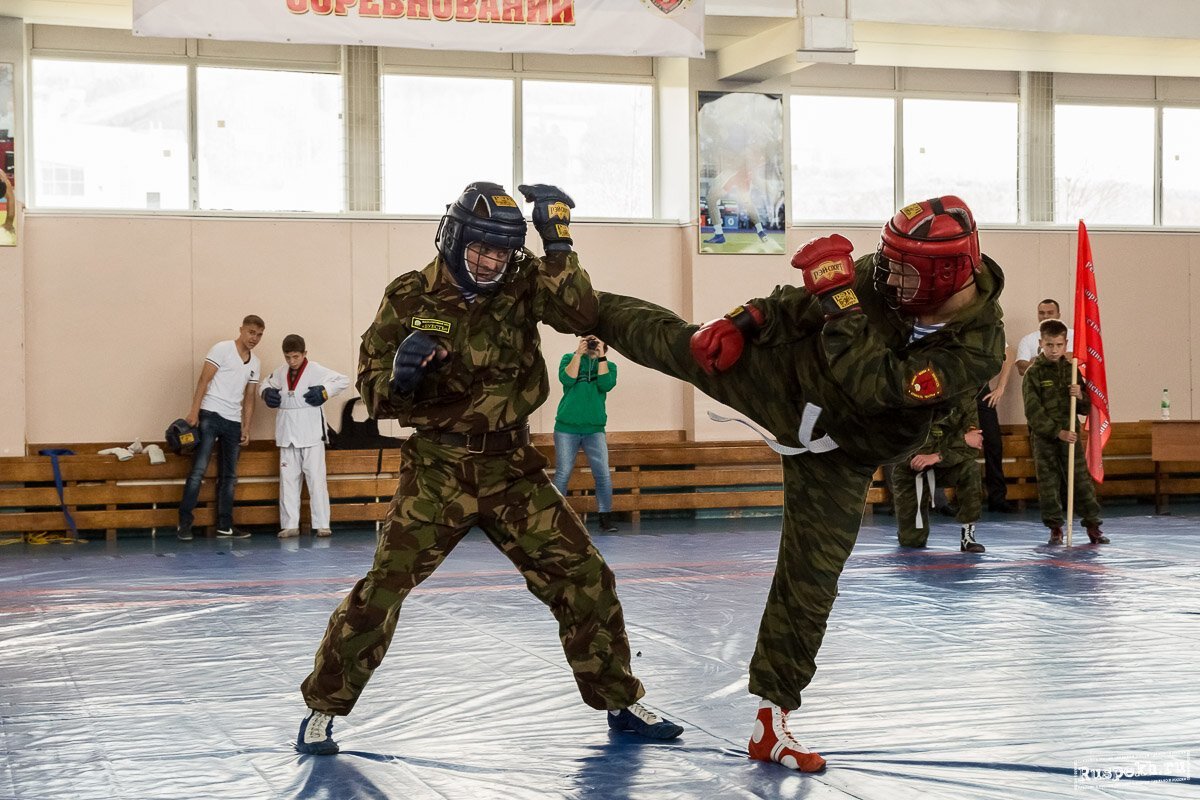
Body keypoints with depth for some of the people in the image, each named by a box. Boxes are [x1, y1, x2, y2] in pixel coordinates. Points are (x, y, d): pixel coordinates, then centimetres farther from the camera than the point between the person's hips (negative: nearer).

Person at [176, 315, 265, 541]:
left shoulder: (255, 364, 15)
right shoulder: (222, 349, -3)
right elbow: (204, 380, -8)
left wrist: (246, 428, 10)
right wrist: (194, 411, -16)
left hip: (234, 422, 7)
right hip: (210, 415, -6)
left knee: (228, 476, 9)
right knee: (198, 470, -10)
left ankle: (225, 525, 15)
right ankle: (185, 523, -8)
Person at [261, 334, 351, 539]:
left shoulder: (315, 371, -8)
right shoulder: (281, 372, 7)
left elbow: (343, 380, -8)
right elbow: (268, 383, 26)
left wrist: (325, 391, -19)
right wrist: (267, 393, 5)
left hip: (311, 435, -5)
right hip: (287, 436, 5)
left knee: (316, 479, -3)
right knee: (288, 480, 7)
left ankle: (322, 524, 0)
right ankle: (290, 525, 11)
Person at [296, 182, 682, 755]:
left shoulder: (521, 283, -3)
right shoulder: (410, 298, -7)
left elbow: (580, 315, -21)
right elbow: (374, 395, -4)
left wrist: (557, 243, -24)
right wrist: (400, 375, -26)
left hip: (511, 469, 2)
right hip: (437, 469, -2)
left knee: (584, 578, 1)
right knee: (383, 586, -11)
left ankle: (620, 701, 20)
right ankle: (323, 707, 7)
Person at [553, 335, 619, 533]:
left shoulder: (608, 365, 9)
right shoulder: (569, 358, 6)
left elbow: (606, 385, -11)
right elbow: (566, 379, -13)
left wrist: (601, 356, -11)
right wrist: (579, 354, -13)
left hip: (594, 429, 1)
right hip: (567, 428, -1)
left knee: (603, 474, -6)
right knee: (563, 474, -2)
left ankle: (606, 517, 1)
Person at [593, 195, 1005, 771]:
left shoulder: (978, 349, -30)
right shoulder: (884, 276, -18)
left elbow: (873, 384, -38)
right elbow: (804, 303, 0)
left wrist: (841, 295, -41)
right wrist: (743, 322, -11)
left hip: (837, 458, -2)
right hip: (788, 380, 3)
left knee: (808, 585, 0)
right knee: (678, 345, 5)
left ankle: (772, 723, 13)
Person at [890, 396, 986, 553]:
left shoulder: (967, 401, -14)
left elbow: (973, 447, -21)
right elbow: (919, 447, -29)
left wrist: (937, 457, -34)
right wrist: (963, 439, -28)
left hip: (943, 465, 2)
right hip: (909, 470, -2)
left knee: (970, 468, -33)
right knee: (912, 540, -3)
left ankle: (967, 536, -21)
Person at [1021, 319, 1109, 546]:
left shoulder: (1071, 370, 7)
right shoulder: (1033, 373, -5)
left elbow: (1085, 408, 12)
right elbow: (1033, 412, -11)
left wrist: (1080, 396, -11)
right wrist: (1058, 432, -17)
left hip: (1069, 433, 3)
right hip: (1043, 436, -3)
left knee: (1081, 479, 2)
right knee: (1048, 483, 1)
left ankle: (1093, 526, 8)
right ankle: (1055, 529, 10)